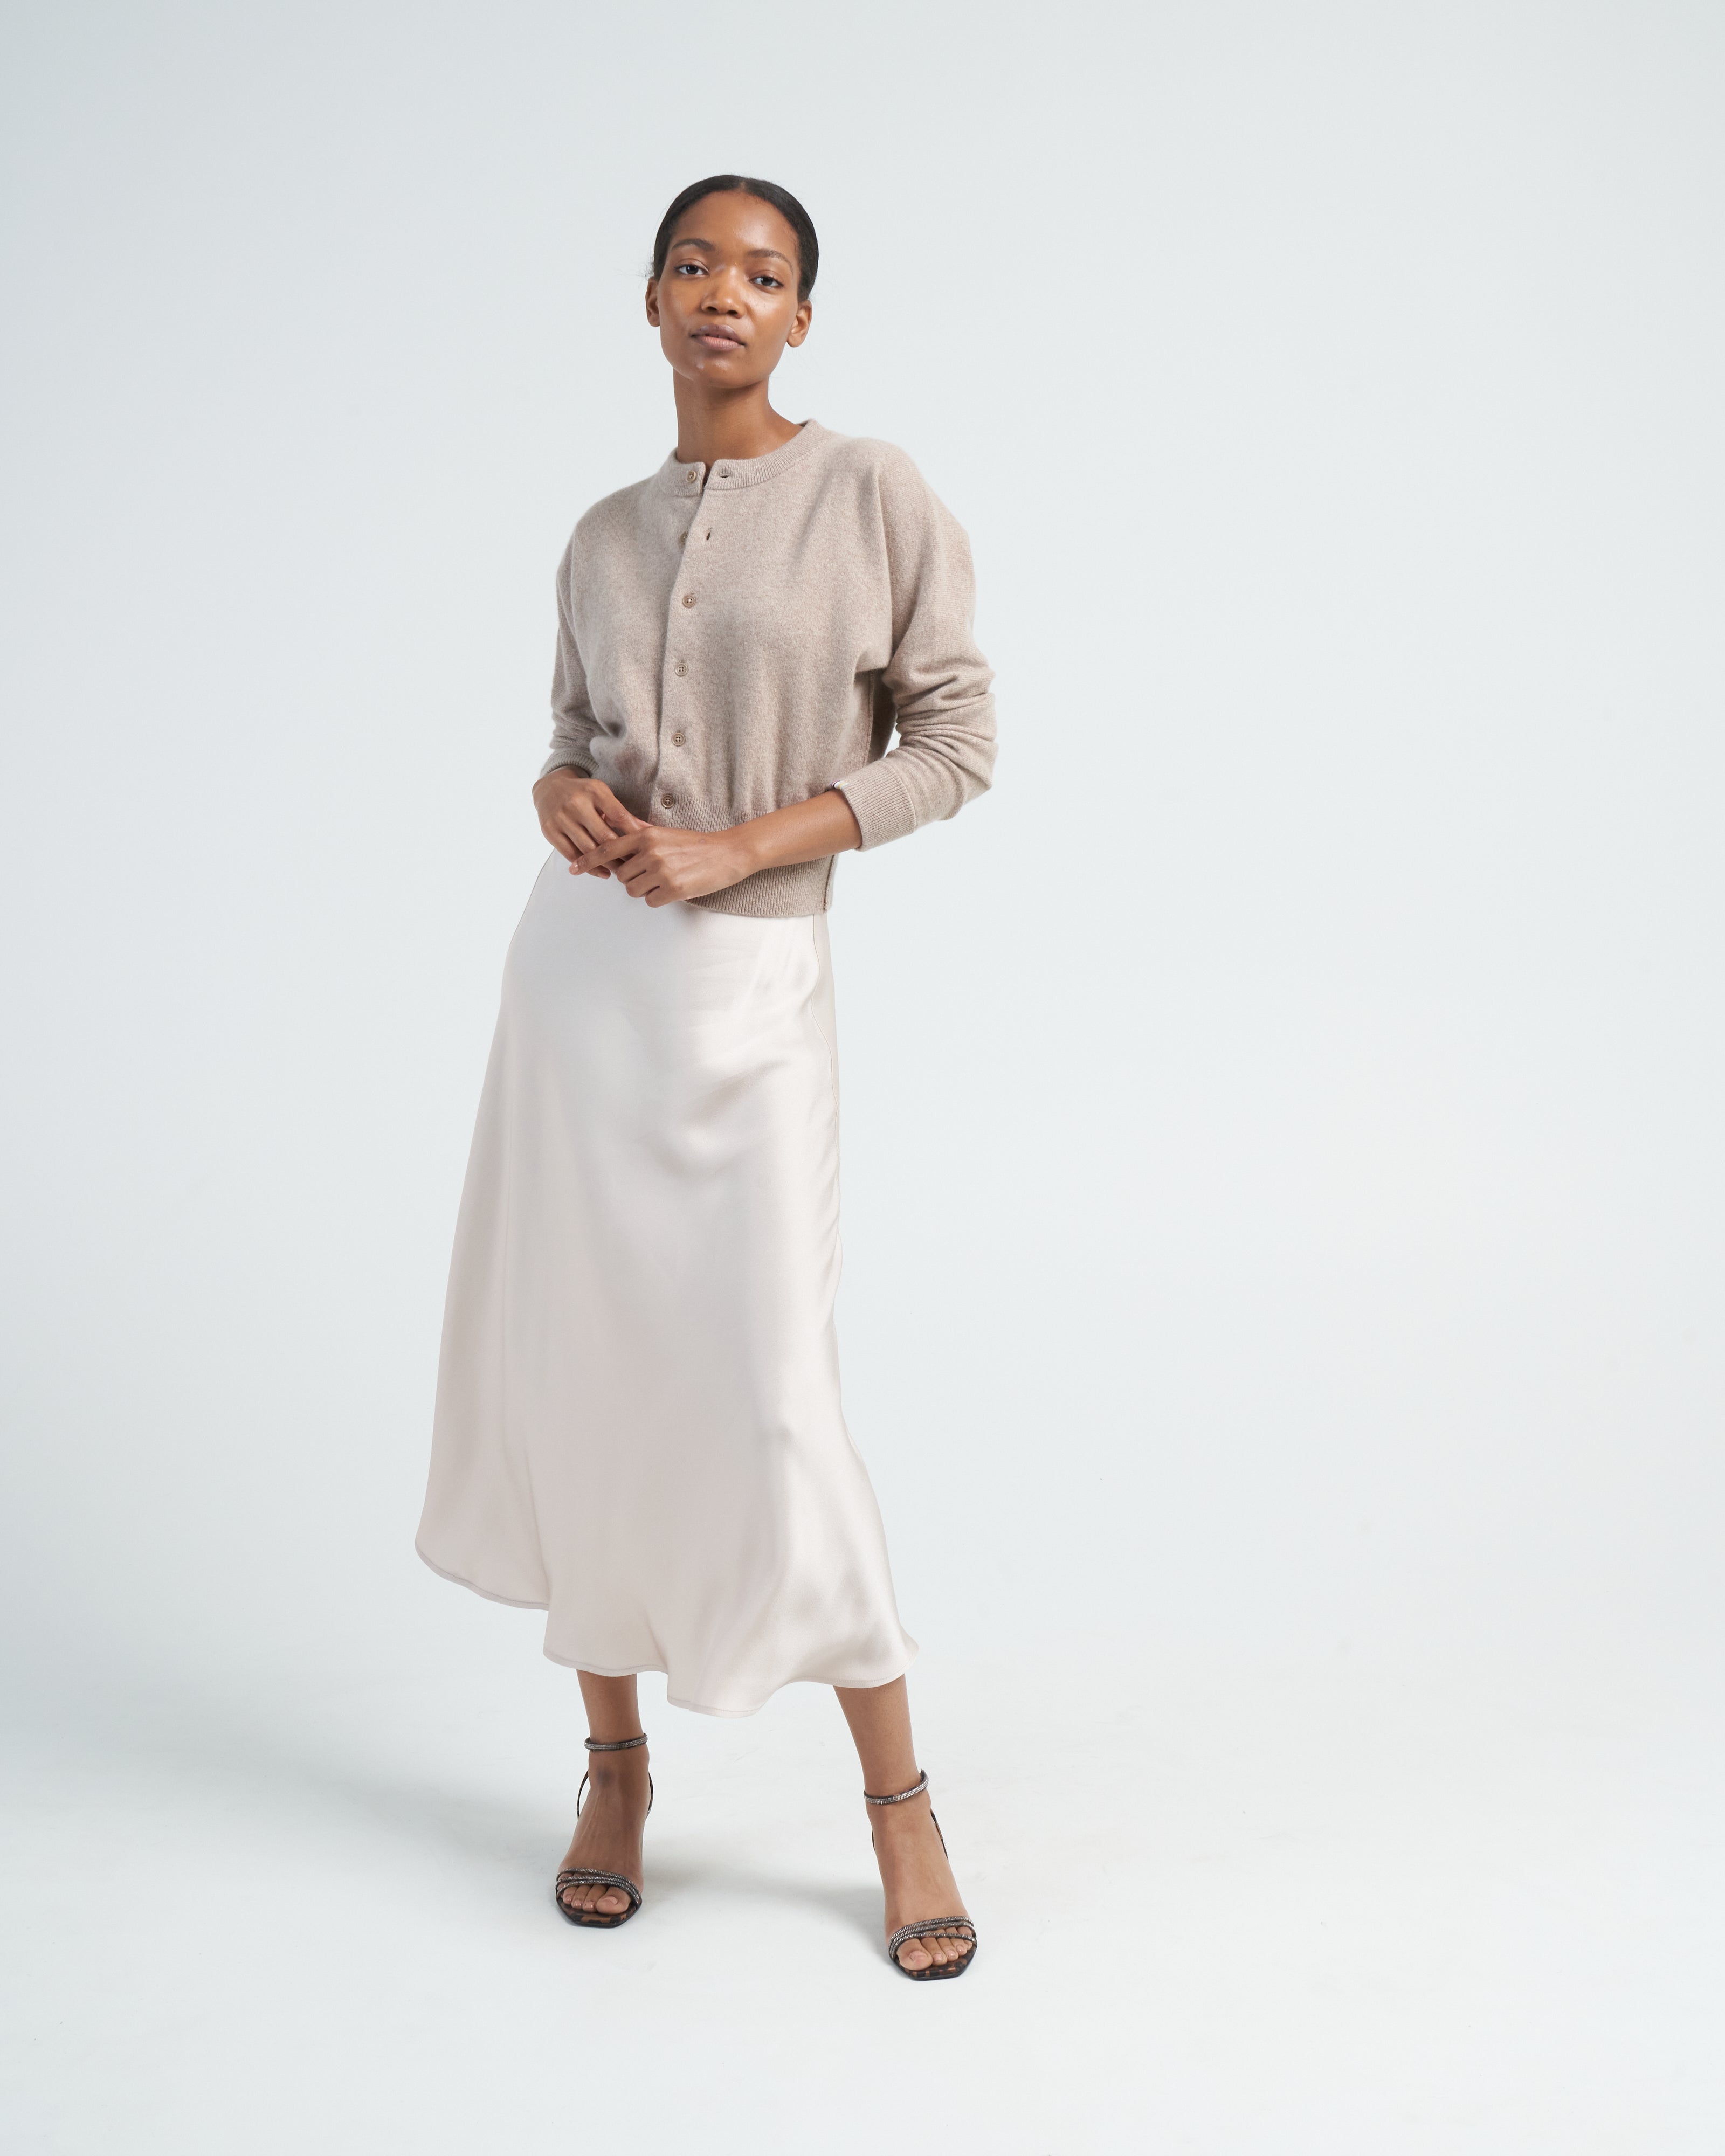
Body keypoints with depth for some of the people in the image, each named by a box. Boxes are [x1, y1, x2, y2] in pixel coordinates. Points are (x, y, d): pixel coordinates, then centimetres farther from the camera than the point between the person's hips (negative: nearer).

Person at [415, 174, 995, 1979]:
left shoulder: (872, 494, -4)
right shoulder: (605, 539, 10)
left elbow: (953, 743, -5)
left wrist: (739, 845, -14)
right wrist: (559, 791, -4)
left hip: (747, 982, -4)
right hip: (582, 962, 5)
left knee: (766, 1398, -6)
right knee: (577, 1368, 6)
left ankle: (897, 1799, 11)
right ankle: (615, 1760, 23)